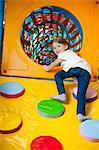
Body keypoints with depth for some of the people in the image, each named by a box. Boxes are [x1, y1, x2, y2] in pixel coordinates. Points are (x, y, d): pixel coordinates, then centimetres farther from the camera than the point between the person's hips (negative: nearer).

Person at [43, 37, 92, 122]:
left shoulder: (63, 54, 18)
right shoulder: (70, 52, 41)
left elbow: (55, 63, 25)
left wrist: (48, 68, 40)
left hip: (78, 68, -7)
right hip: (87, 72, 7)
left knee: (58, 75, 7)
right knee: (81, 94, -9)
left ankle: (62, 94, -9)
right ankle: (81, 114, -29)